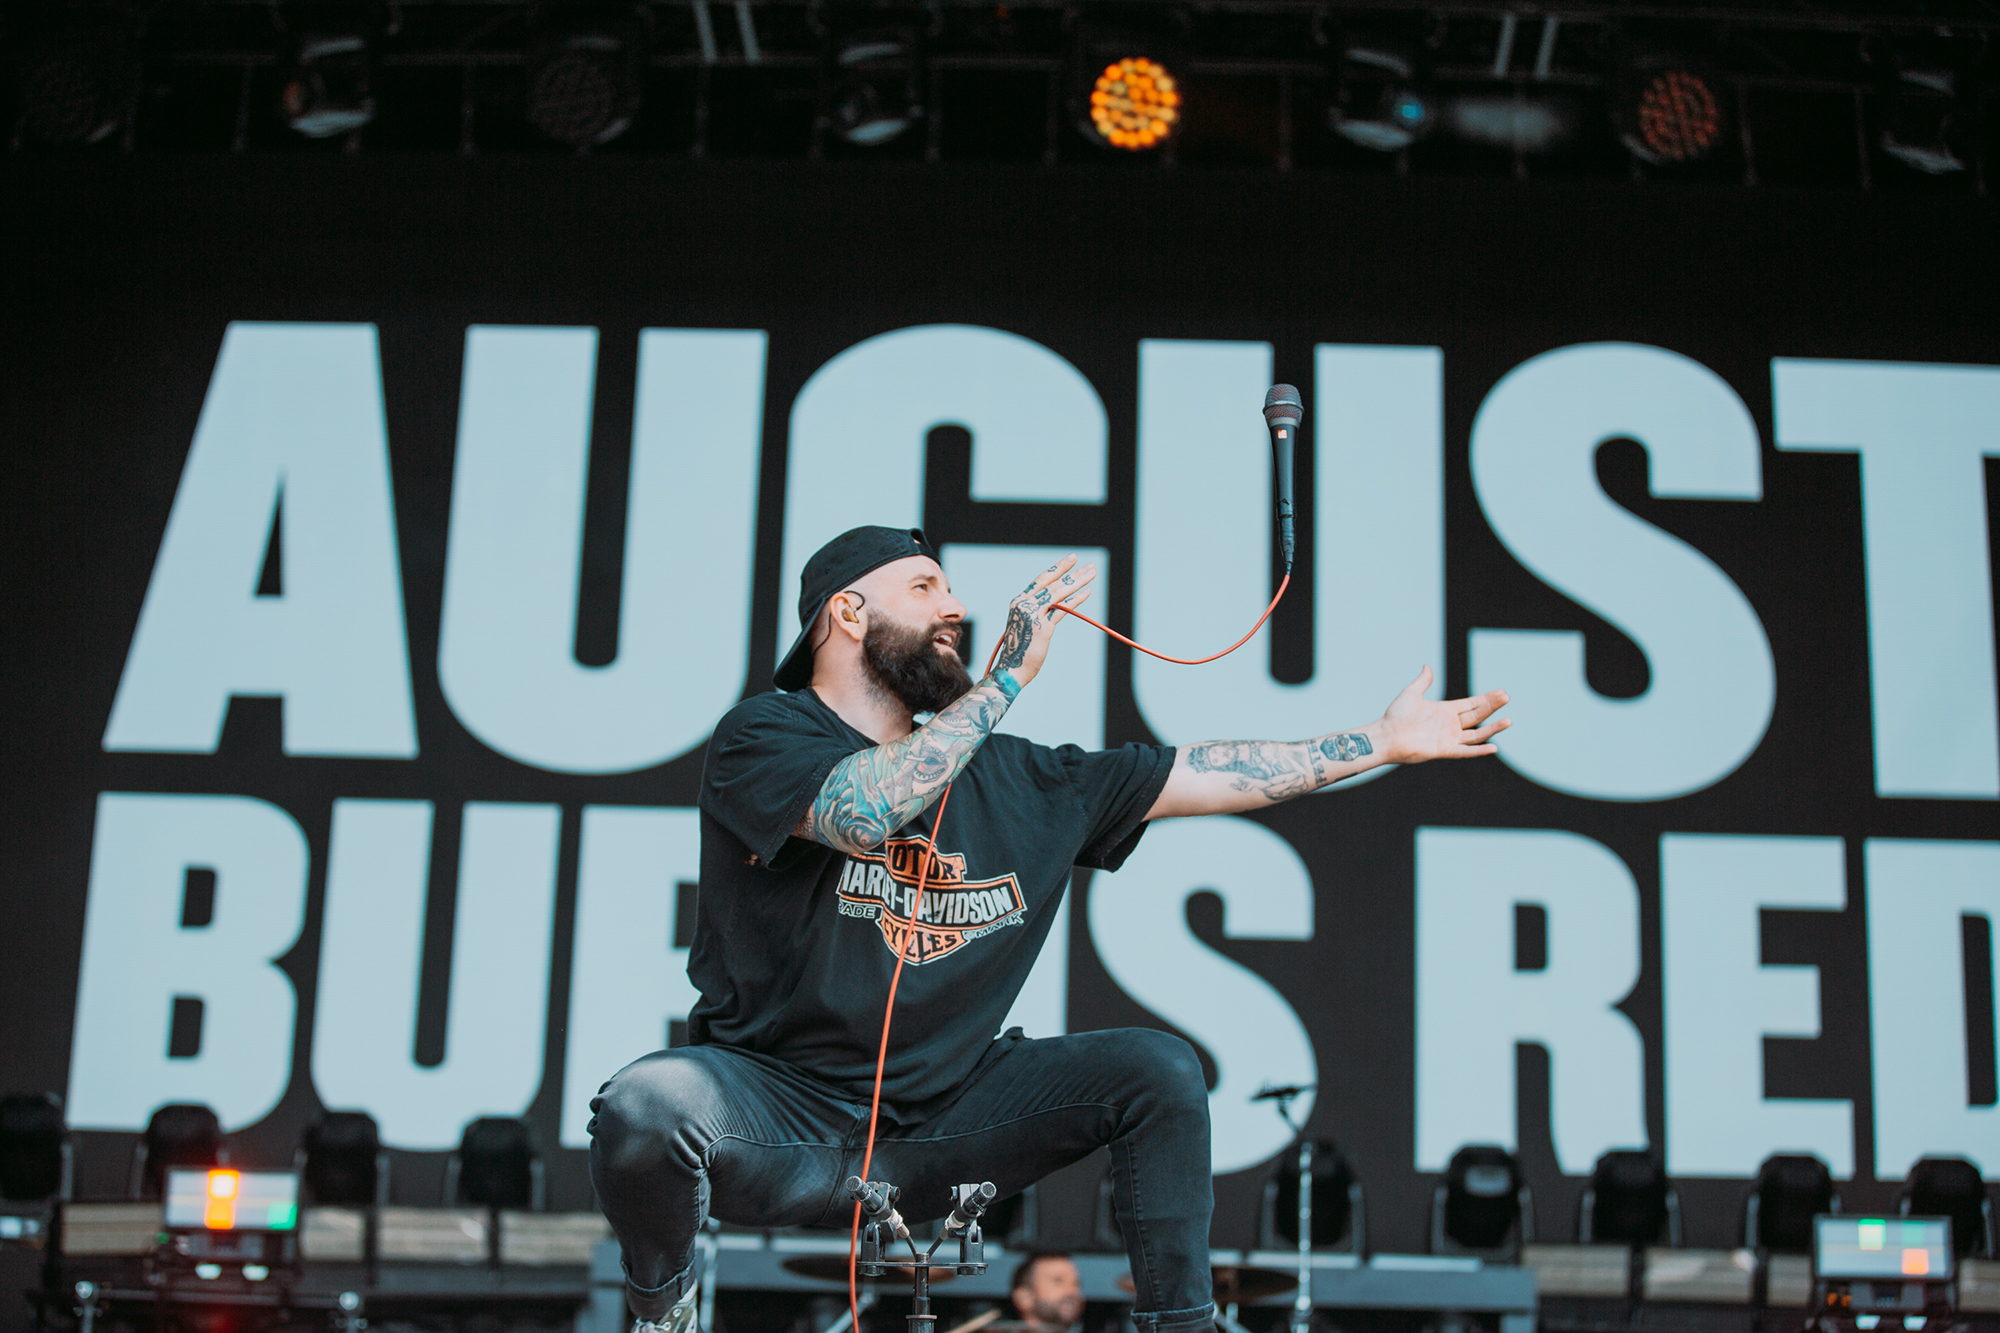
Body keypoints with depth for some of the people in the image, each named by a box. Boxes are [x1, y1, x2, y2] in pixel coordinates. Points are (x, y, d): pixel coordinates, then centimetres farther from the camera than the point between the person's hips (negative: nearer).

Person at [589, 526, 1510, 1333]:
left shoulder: (1020, 780, 8)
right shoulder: (760, 737, -7)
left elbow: (1213, 774, 11)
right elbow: (865, 813, -28)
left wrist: (1386, 741, 12)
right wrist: (1007, 677, -21)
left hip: (943, 1124, 4)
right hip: (784, 1121, -4)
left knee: (1157, 1068, -10)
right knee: (647, 1106, -34)